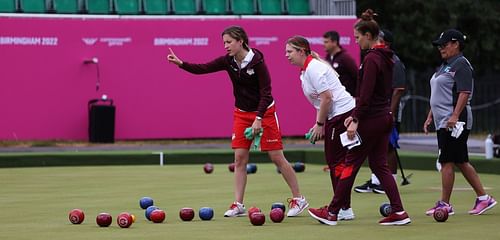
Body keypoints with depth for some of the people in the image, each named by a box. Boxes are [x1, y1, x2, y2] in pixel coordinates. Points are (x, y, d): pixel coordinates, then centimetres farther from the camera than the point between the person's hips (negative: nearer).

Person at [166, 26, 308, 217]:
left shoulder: (257, 61, -19)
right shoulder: (228, 61, -4)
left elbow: (266, 93, -19)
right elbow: (202, 69, -10)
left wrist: (259, 119, -24)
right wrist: (181, 63, -25)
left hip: (264, 112, -5)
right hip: (242, 113, 5)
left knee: (277, 157, -3)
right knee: (239, 157, -1)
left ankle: (298, 199, 9)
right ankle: (238, 205, 2)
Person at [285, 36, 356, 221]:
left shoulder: (313, 68, -14)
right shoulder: (305, 71, 16)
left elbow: (327, 98, -19)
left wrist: (320, 124, -13)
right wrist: (320, 124, 11)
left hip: (342, 114, -10)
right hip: (336, 116, 10)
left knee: (336, 162, -7)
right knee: (334, 161, 11)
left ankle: (344, 209, -5)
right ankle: (341, 208, 14)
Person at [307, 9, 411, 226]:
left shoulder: (371, 59, -16)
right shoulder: (384, 57, 12)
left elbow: (366, 94, -21)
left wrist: (356, 120, -19)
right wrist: (355, 115, 18)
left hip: (371, 119, -9)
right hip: (384, 117, 9)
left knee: (351, 163, 0)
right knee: (379, 165, 11)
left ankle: (332, 213, 9)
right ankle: (398, 212, 4)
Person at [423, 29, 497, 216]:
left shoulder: (461, 65, -11)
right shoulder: (444, 66, 20)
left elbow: (465, 93, -20)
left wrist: (455, 116, -29)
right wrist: (430, 116, 23)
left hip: (454, 122, -10)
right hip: (443, 122, 10)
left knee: (446, 161, -8)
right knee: (460, 162, 11)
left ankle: (445, 204, -3)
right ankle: (483, 198, 15)